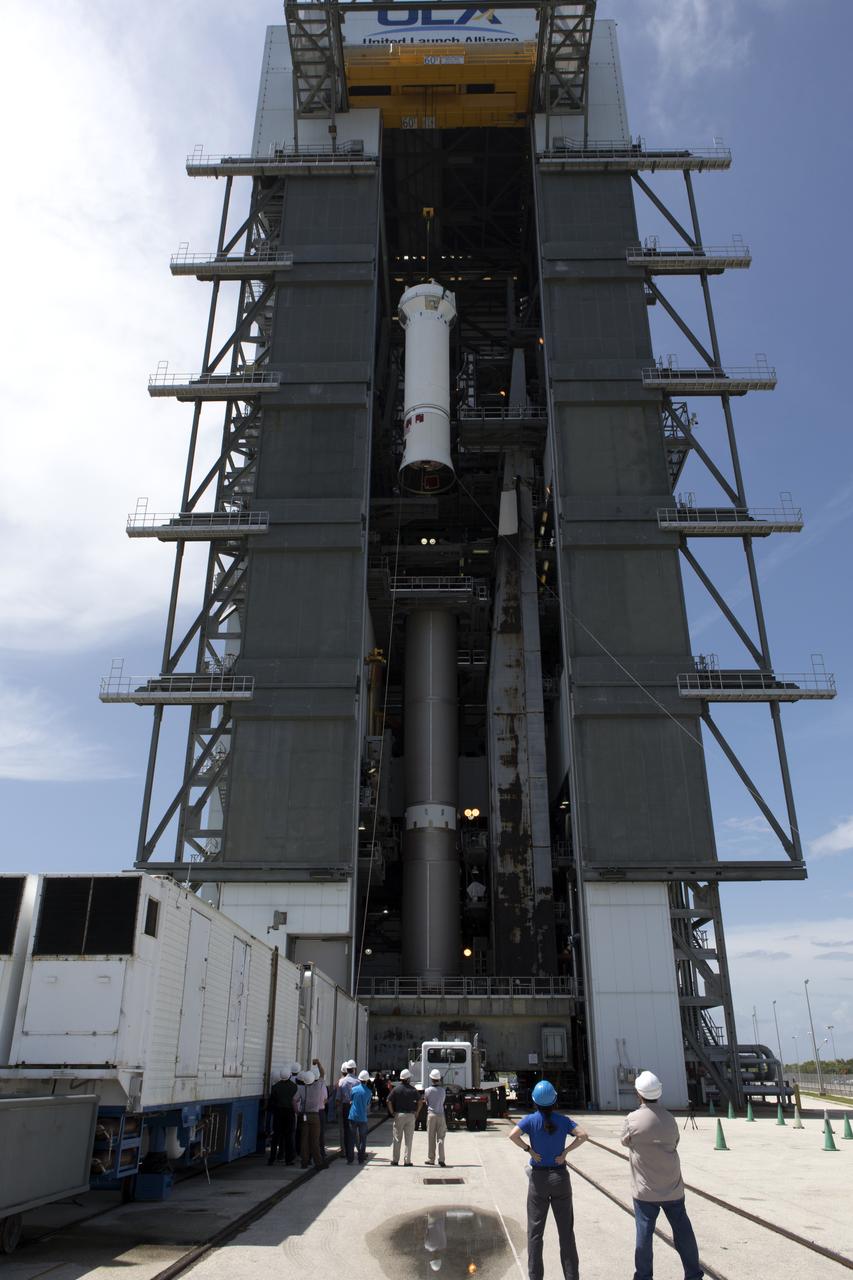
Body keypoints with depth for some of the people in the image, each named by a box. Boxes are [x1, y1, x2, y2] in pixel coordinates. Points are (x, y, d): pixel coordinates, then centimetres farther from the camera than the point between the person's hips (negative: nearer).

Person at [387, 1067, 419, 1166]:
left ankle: (394, 1160, 11)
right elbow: (419, 1103, -6)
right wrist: (416, 1113, 1)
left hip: (398, 1114, 0)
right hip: (410, 1115, 0)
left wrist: (392, 1113, -1)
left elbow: (389, 1102, -8)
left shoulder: (396, 1089, -3)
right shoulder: (413, 1090, -2)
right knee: (408, 1139, 7)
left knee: (397, 1139, 8)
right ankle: (407, 1161, 8)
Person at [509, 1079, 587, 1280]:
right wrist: (565, 1152, -10)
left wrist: (529, 1150, -12)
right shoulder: (562, 1120, -4)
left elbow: (513, 1136, -23)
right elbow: (583, 1135, -14)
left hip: (539, 1178, -1)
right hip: (560, 1177, 1)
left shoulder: (530, 1120, -9)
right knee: (566, 1230, 11)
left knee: (535, 1231, 9)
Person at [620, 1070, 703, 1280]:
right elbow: (674, 1143, 8)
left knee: (644, 1232, 8)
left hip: (645, 1190, -3)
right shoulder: (670, 1119, -6)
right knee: (683, 1231, 15)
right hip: (672, 1188, 3)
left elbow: (625, 1141, 2)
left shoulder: (632, 1120, -16)